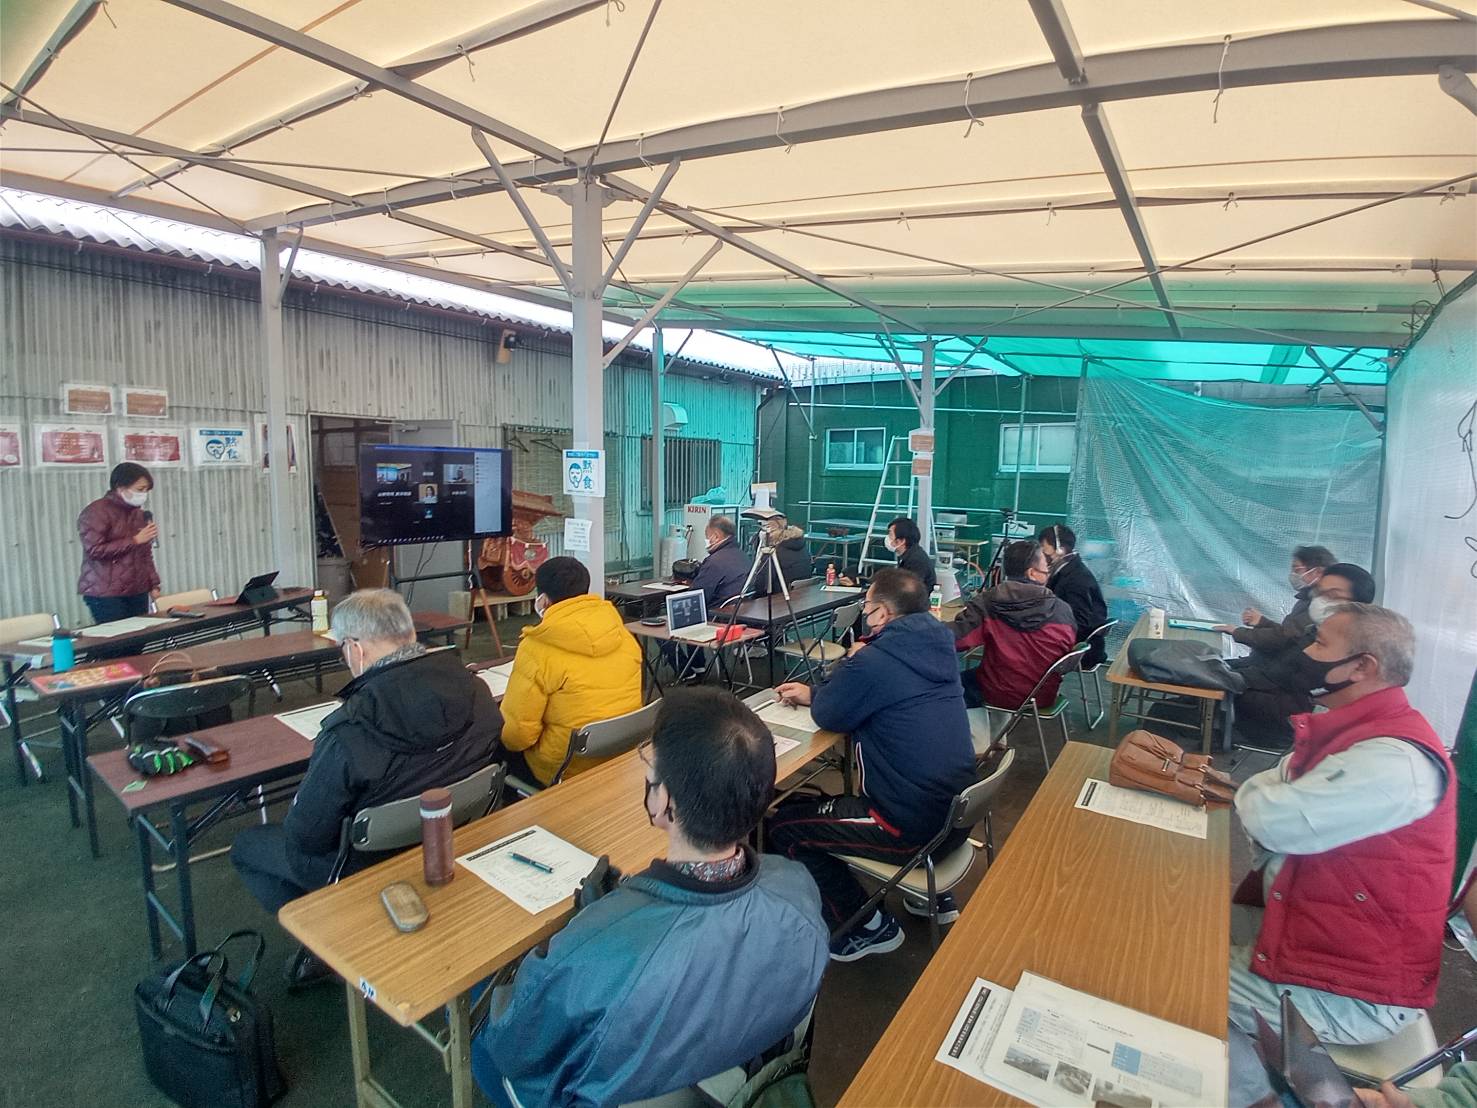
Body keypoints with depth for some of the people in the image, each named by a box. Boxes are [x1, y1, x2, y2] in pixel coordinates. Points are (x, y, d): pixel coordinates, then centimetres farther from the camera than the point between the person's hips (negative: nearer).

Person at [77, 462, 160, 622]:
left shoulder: (138, 513, 16)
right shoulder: (96, 512, -5)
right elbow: (95, 550, -16)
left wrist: (154, 585, 12)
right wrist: (135, 540, -15)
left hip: (138, 593, 6)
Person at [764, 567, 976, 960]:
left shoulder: (874, 660, -23)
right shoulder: (935, 645, 3)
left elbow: (829, 716, -6)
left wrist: (849, 665, 11)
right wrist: (813, 692, 18)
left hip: (916, 827, -9)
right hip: (956, 811, 9)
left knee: (781, 827, 3)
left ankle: (870, 927, 13)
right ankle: (935, 896, 33)